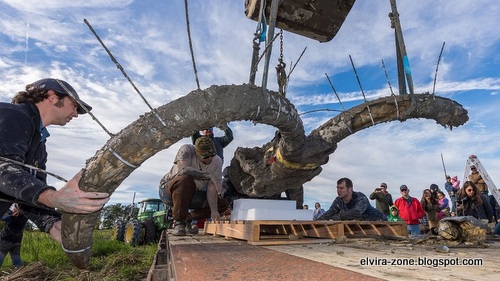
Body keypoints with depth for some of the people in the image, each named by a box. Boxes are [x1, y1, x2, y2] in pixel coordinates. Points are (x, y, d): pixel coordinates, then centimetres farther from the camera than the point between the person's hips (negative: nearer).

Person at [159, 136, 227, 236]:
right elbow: (183, 169, -39)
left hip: (191, 195, 5)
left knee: (222, 203, -9)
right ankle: (178, 221, -21)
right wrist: (209, 176, -32)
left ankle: (188, 219, 4)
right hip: (169, 190, -4)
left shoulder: (217, 161, -11)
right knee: (185, 179, -37)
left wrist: (214, 210, -27)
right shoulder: (187, 149, -21)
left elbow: (212, 188, -16)